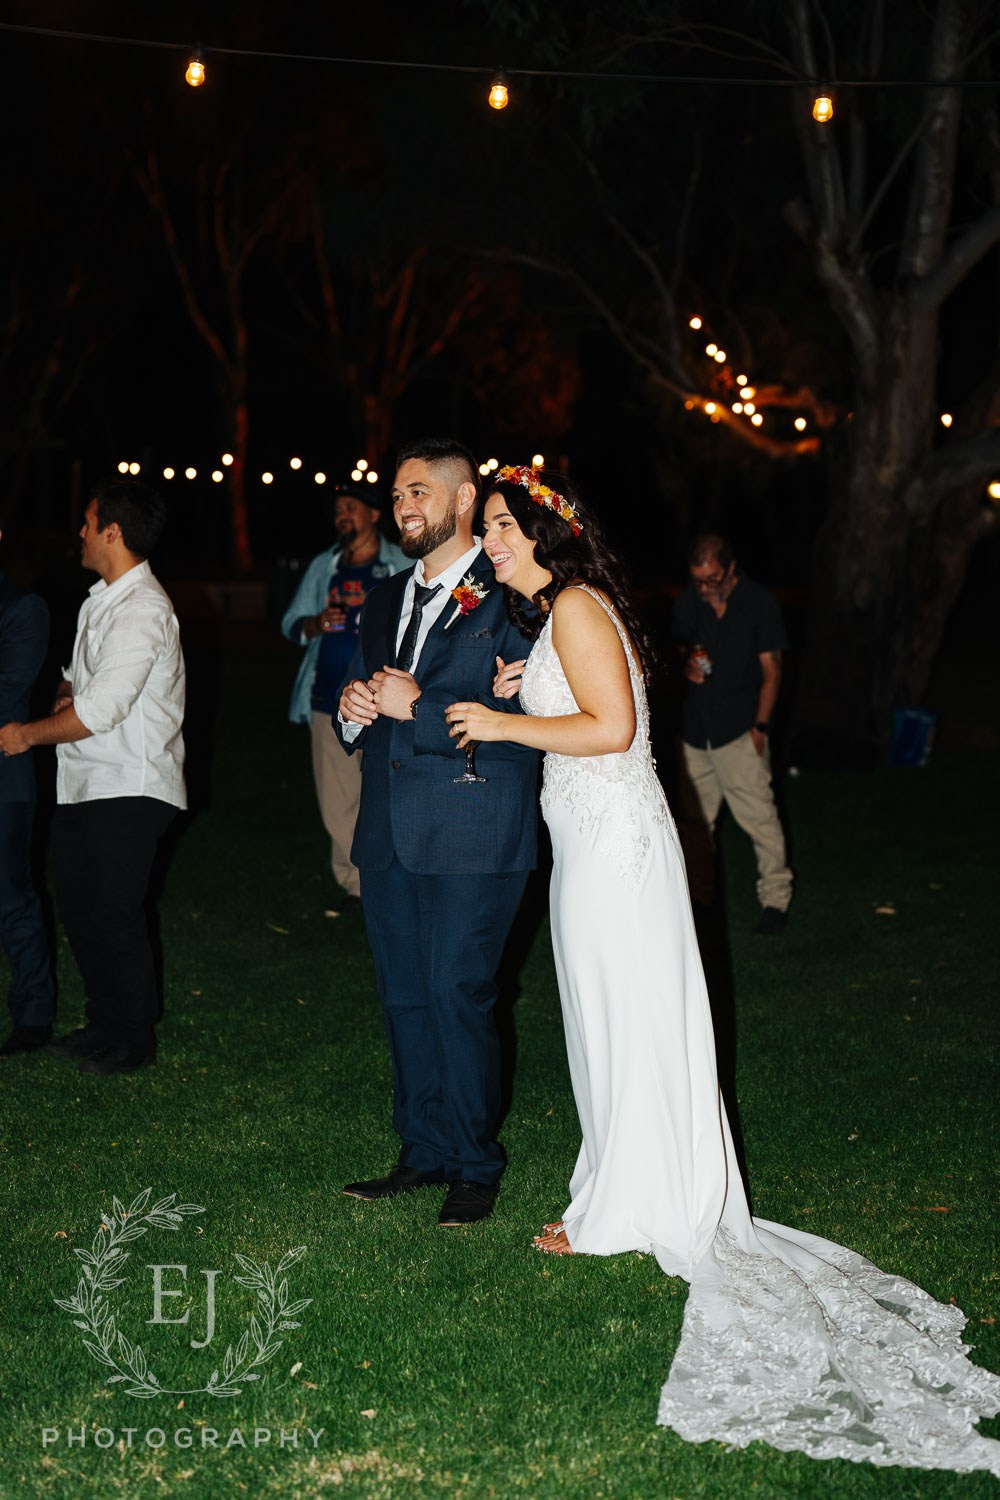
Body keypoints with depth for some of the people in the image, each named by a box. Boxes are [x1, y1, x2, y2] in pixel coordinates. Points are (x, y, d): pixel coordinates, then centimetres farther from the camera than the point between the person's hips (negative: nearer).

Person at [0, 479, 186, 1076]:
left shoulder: (142, 611, -18)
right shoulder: (101, 601, 13)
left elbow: (101, 709, -24)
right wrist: (65, 692, 2)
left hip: (128, 790, -9)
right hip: (84, 782, 9)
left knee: (114, 915, -1)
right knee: (80, 910, 15)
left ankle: (134, 1042, 14)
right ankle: (106, 1023, 29)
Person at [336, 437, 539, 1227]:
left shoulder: (508, 599, -8)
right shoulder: (384, 603, 17)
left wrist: (418, 708, -19)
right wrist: (353, 711, 0)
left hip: (472, 837, -7)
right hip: (390, 835, 7)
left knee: (459, 997, -4)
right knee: (405, 999, 12)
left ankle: (476, 1166, 11)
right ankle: (424, 1151, 25)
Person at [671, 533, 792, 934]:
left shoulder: (759, 603, -5)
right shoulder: (688, 602, 6)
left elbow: (771, 670, -2)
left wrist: (760, 725, -8)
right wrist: (686, 667, -5)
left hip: (739, 731, -4)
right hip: (695, 727, 4)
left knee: (759, 816, -8)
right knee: (694, 818, 10)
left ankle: (775, 899, 0)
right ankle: (698, 897, 22)